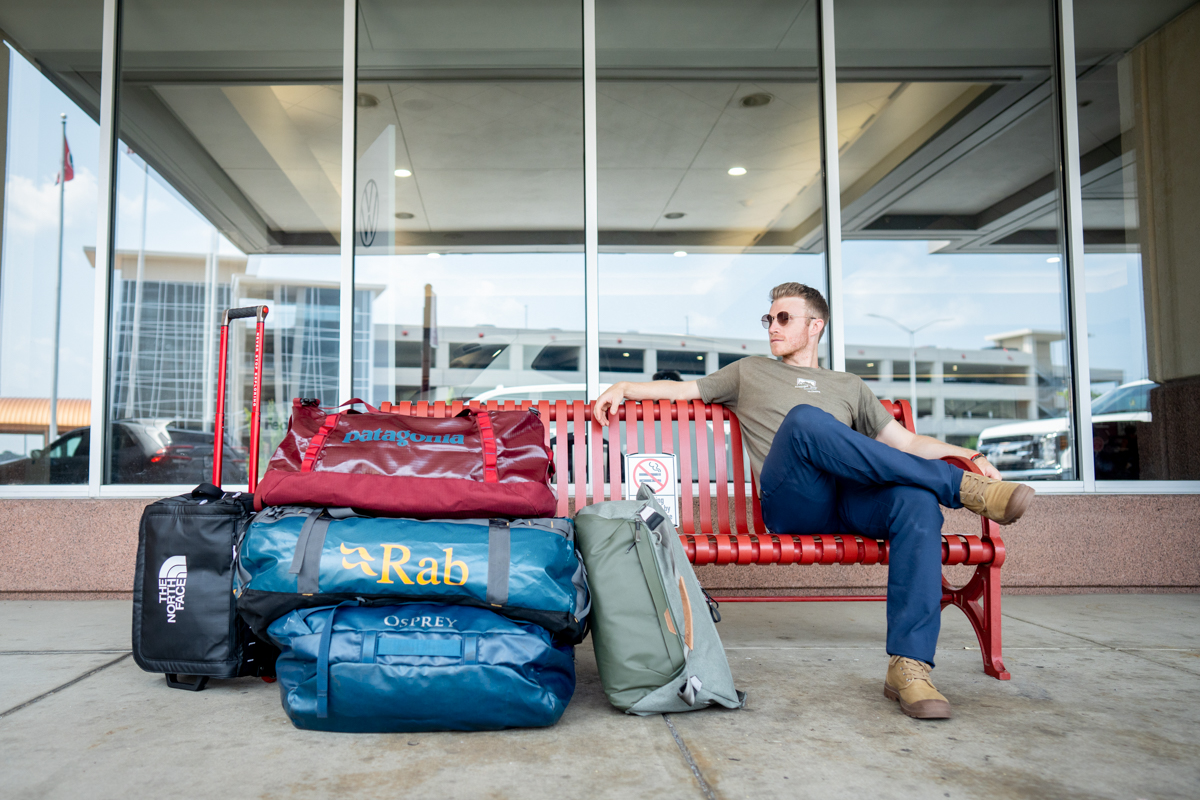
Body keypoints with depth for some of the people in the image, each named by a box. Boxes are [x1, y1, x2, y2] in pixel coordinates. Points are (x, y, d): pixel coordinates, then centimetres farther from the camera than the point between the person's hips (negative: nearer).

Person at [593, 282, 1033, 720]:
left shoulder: (849, 386, 32)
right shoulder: (750, 372, 30)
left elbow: (905, 441, 26)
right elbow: (685, 389, 28)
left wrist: (969, 455, 11)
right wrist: (624, 387, 12)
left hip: (851, 500, 3)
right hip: (790, 501, -2)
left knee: (918, 502, -32)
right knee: (804, 418, -34)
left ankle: (909, 667, -33)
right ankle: (961, 488, -29)